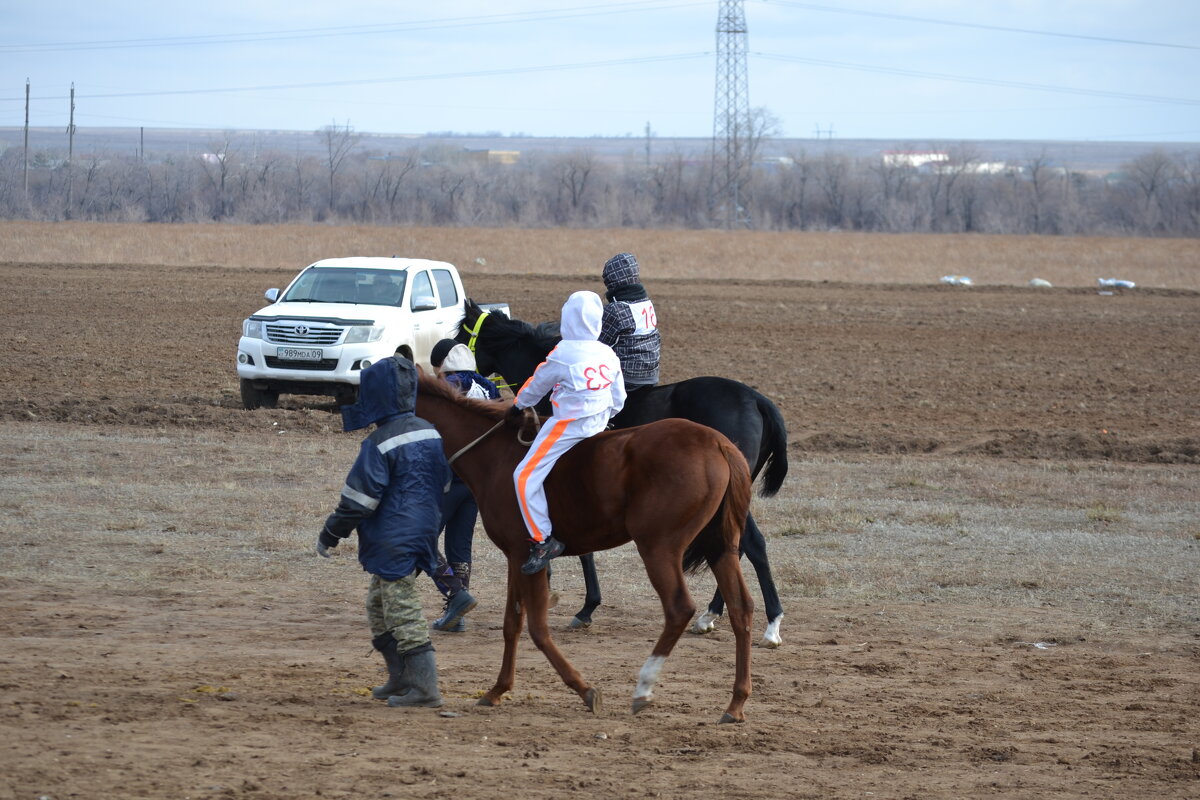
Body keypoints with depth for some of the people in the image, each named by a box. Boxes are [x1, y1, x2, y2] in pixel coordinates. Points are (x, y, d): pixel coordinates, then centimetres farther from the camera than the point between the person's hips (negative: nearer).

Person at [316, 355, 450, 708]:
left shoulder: (379, 444, -17)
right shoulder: (431, 434, 8)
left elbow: (359, 499, -15)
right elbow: (443, 480, 19)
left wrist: (330, 534, -4)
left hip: (392, 542, -9)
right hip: (424, 531, 9)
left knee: (403, 612, -5)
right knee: (379, 606, 21)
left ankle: (424, 688, -6)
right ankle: (401, 679, 25)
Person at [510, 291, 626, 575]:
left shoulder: (562, 355, -15)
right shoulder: (609, 355, 3)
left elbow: (537, 384, 2)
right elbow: (618, 401, 11)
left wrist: (517, 405, 21)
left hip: (567, 425, -8)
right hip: (599, 423, 8)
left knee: (526, 476, -6)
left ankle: (543, 540, -12)